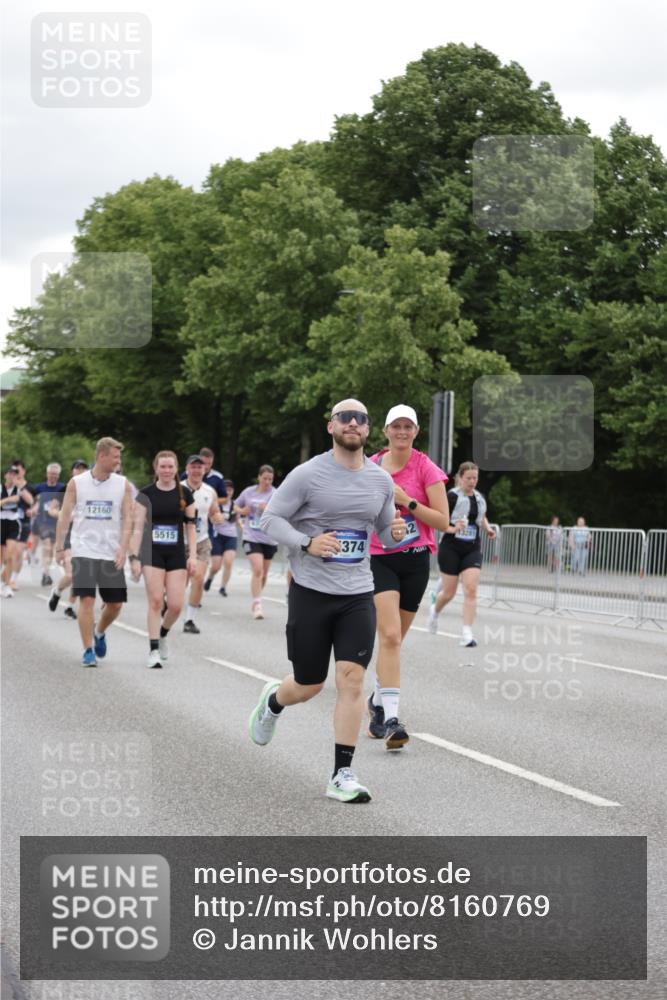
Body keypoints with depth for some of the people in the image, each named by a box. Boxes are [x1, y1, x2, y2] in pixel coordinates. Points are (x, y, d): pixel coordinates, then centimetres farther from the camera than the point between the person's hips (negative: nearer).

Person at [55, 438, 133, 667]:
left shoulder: (122, 484, 2)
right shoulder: (77, 483, -1)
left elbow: (127, 519, 1)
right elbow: (65, 516, 5)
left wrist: (123, 548, -10)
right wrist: (59, 547, 5)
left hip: (112, 554, 2)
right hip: (84, 551, -2)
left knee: (115, 604, 5)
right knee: (86, 600, -10)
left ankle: (99, 633, 34)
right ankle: (88, 651, -3)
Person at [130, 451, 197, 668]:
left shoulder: (185, 494, 4)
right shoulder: (146, 494, -1)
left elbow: (191, 526, 7)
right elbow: (138, 527, -2)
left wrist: (193, 556, -1)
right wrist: (134, 557, -8)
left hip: (176, 555, 2)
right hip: (153, 554, -2)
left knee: (175, 605, -4)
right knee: (155, 602, -7)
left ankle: (163, 634, 27)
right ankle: (154, 651, 1)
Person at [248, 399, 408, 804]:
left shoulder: (381, 480, 7)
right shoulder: (308, 474, -7)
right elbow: (270, 518, -5)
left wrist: (395, 532, -5)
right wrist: (307, 543, -21)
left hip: (358, 594, 3)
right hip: (311, 592, -3)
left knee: (352, 678, -11)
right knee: (309, 686, 6)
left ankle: (342, 775, -4)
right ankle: (273, 702, 44)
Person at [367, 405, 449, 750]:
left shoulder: (426, 468, -3)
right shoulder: (371, 466, 4)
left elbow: (443, 521, -8)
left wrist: (407, 502, -17)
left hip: (415, 560, 1)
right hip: (380, 559, 0)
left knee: (394, 638, 11)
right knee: (390, 636, -17)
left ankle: (378, 700, 34)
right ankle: (390, 718, -22)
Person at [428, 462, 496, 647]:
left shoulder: (480, 498, 8)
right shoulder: (452, 496, -11)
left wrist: (487, 528, 8)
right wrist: (452, 529, -28)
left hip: (472, 550, 4)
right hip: (451, 548, -4)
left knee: (471, 590, -12)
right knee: (449, 592, 6)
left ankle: (467, 634, -13)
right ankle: (435, 610, 42)